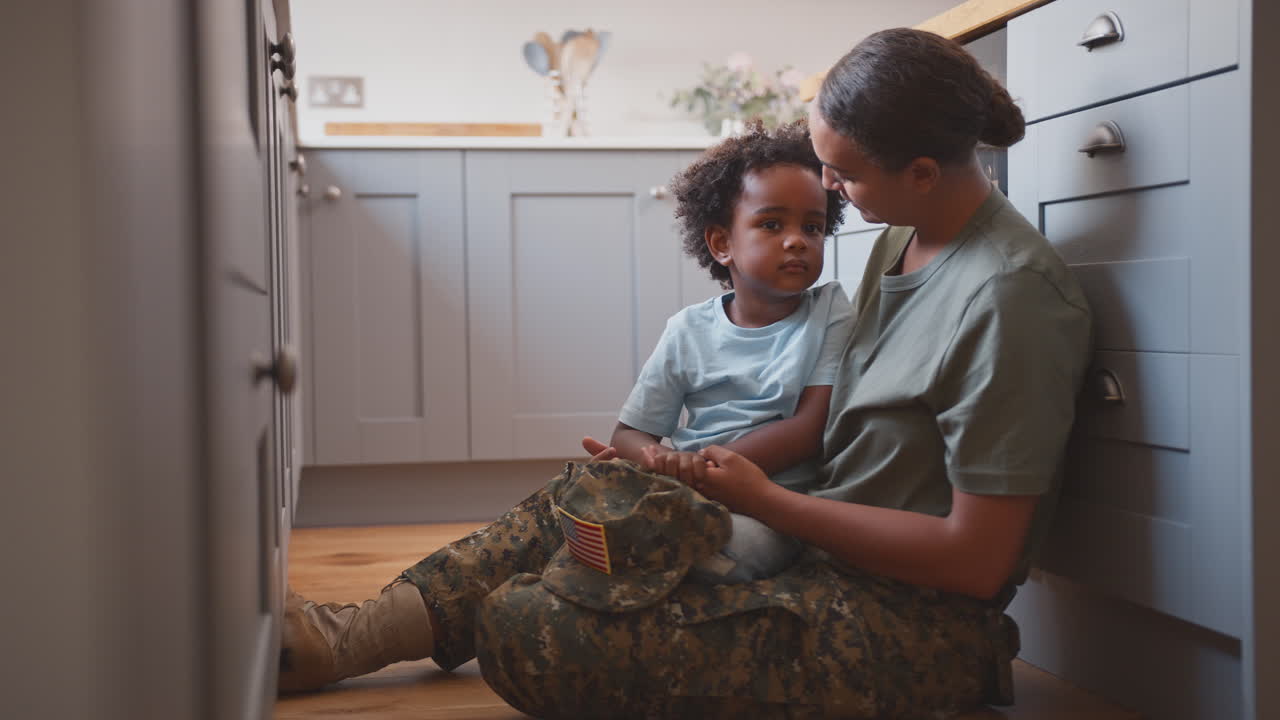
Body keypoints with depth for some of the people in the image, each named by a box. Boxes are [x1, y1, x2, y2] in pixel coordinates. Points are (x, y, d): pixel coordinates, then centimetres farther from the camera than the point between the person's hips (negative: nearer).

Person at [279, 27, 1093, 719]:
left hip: (908, 626, -9)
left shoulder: (1010, 297, -21)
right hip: (831, 548, 10)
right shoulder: (904, 240, 8)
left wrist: (767, 500, -16)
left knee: (523, 628, -21)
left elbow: (979, 558, -21)